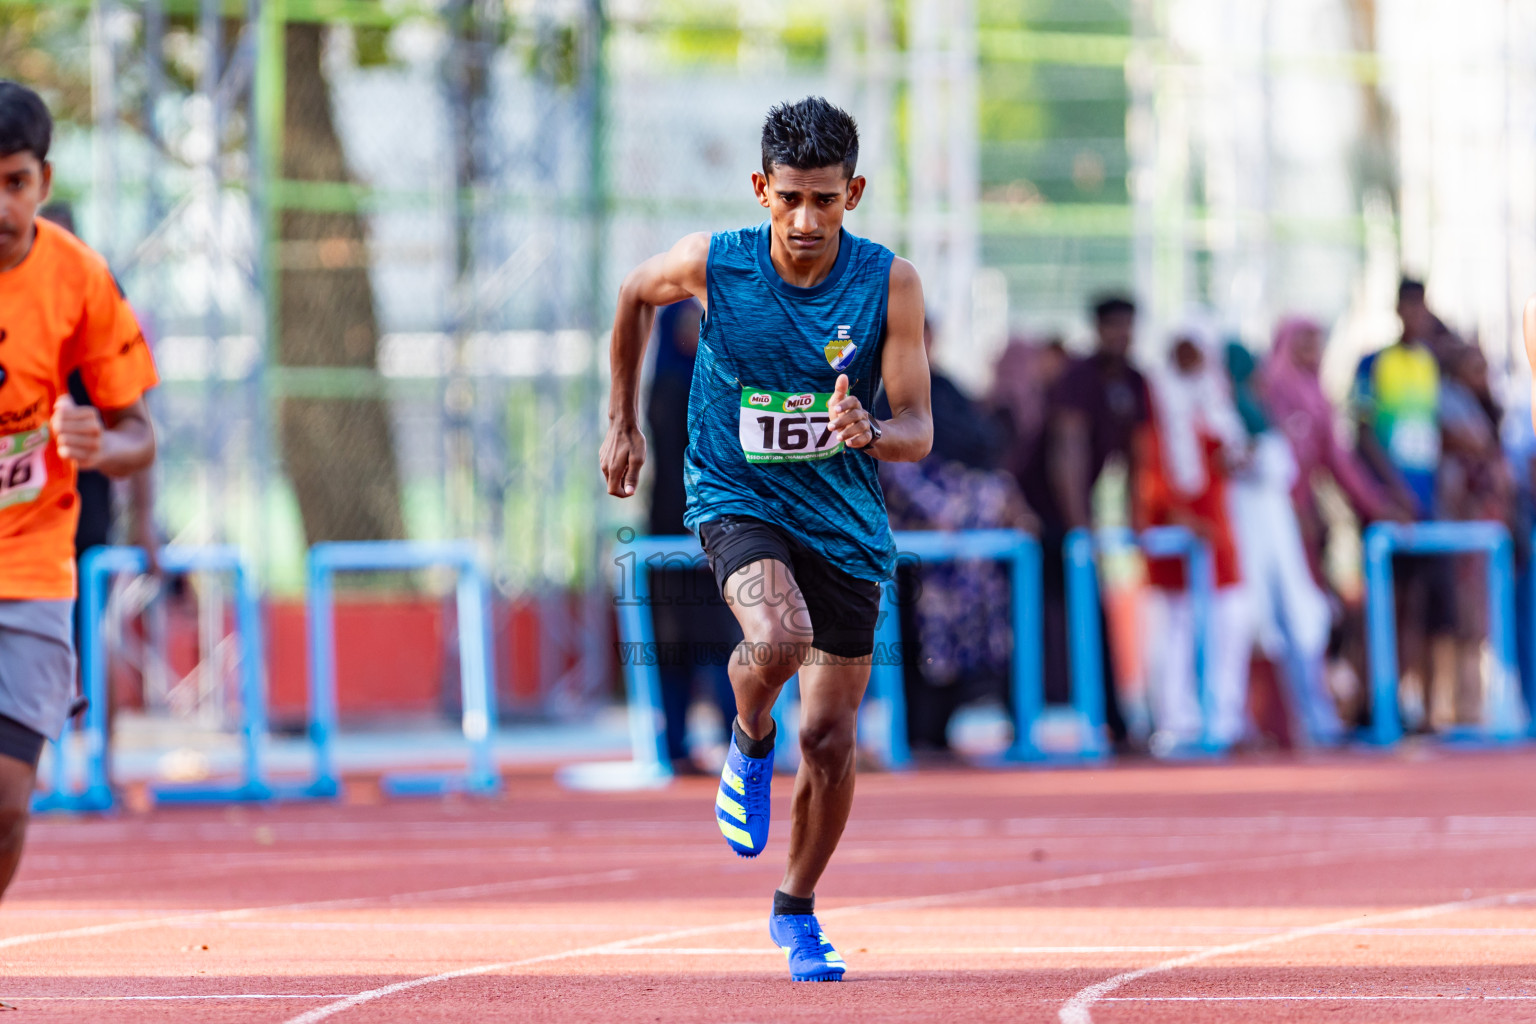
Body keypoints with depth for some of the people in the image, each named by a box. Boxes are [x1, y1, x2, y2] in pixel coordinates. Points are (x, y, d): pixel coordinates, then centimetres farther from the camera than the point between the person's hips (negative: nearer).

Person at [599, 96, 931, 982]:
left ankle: (797, 910, 28)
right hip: (738, 501, -2)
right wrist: (624, 424, 15)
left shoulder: (890, 284, -13)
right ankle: (751, 745, 2)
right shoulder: (713, 264, -13)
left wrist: (868, 434, -35)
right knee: (780, 638, -34)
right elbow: (635, 295, 10)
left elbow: (919, 431, -12)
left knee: (831, 739, 3)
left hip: (845, 520, 2)